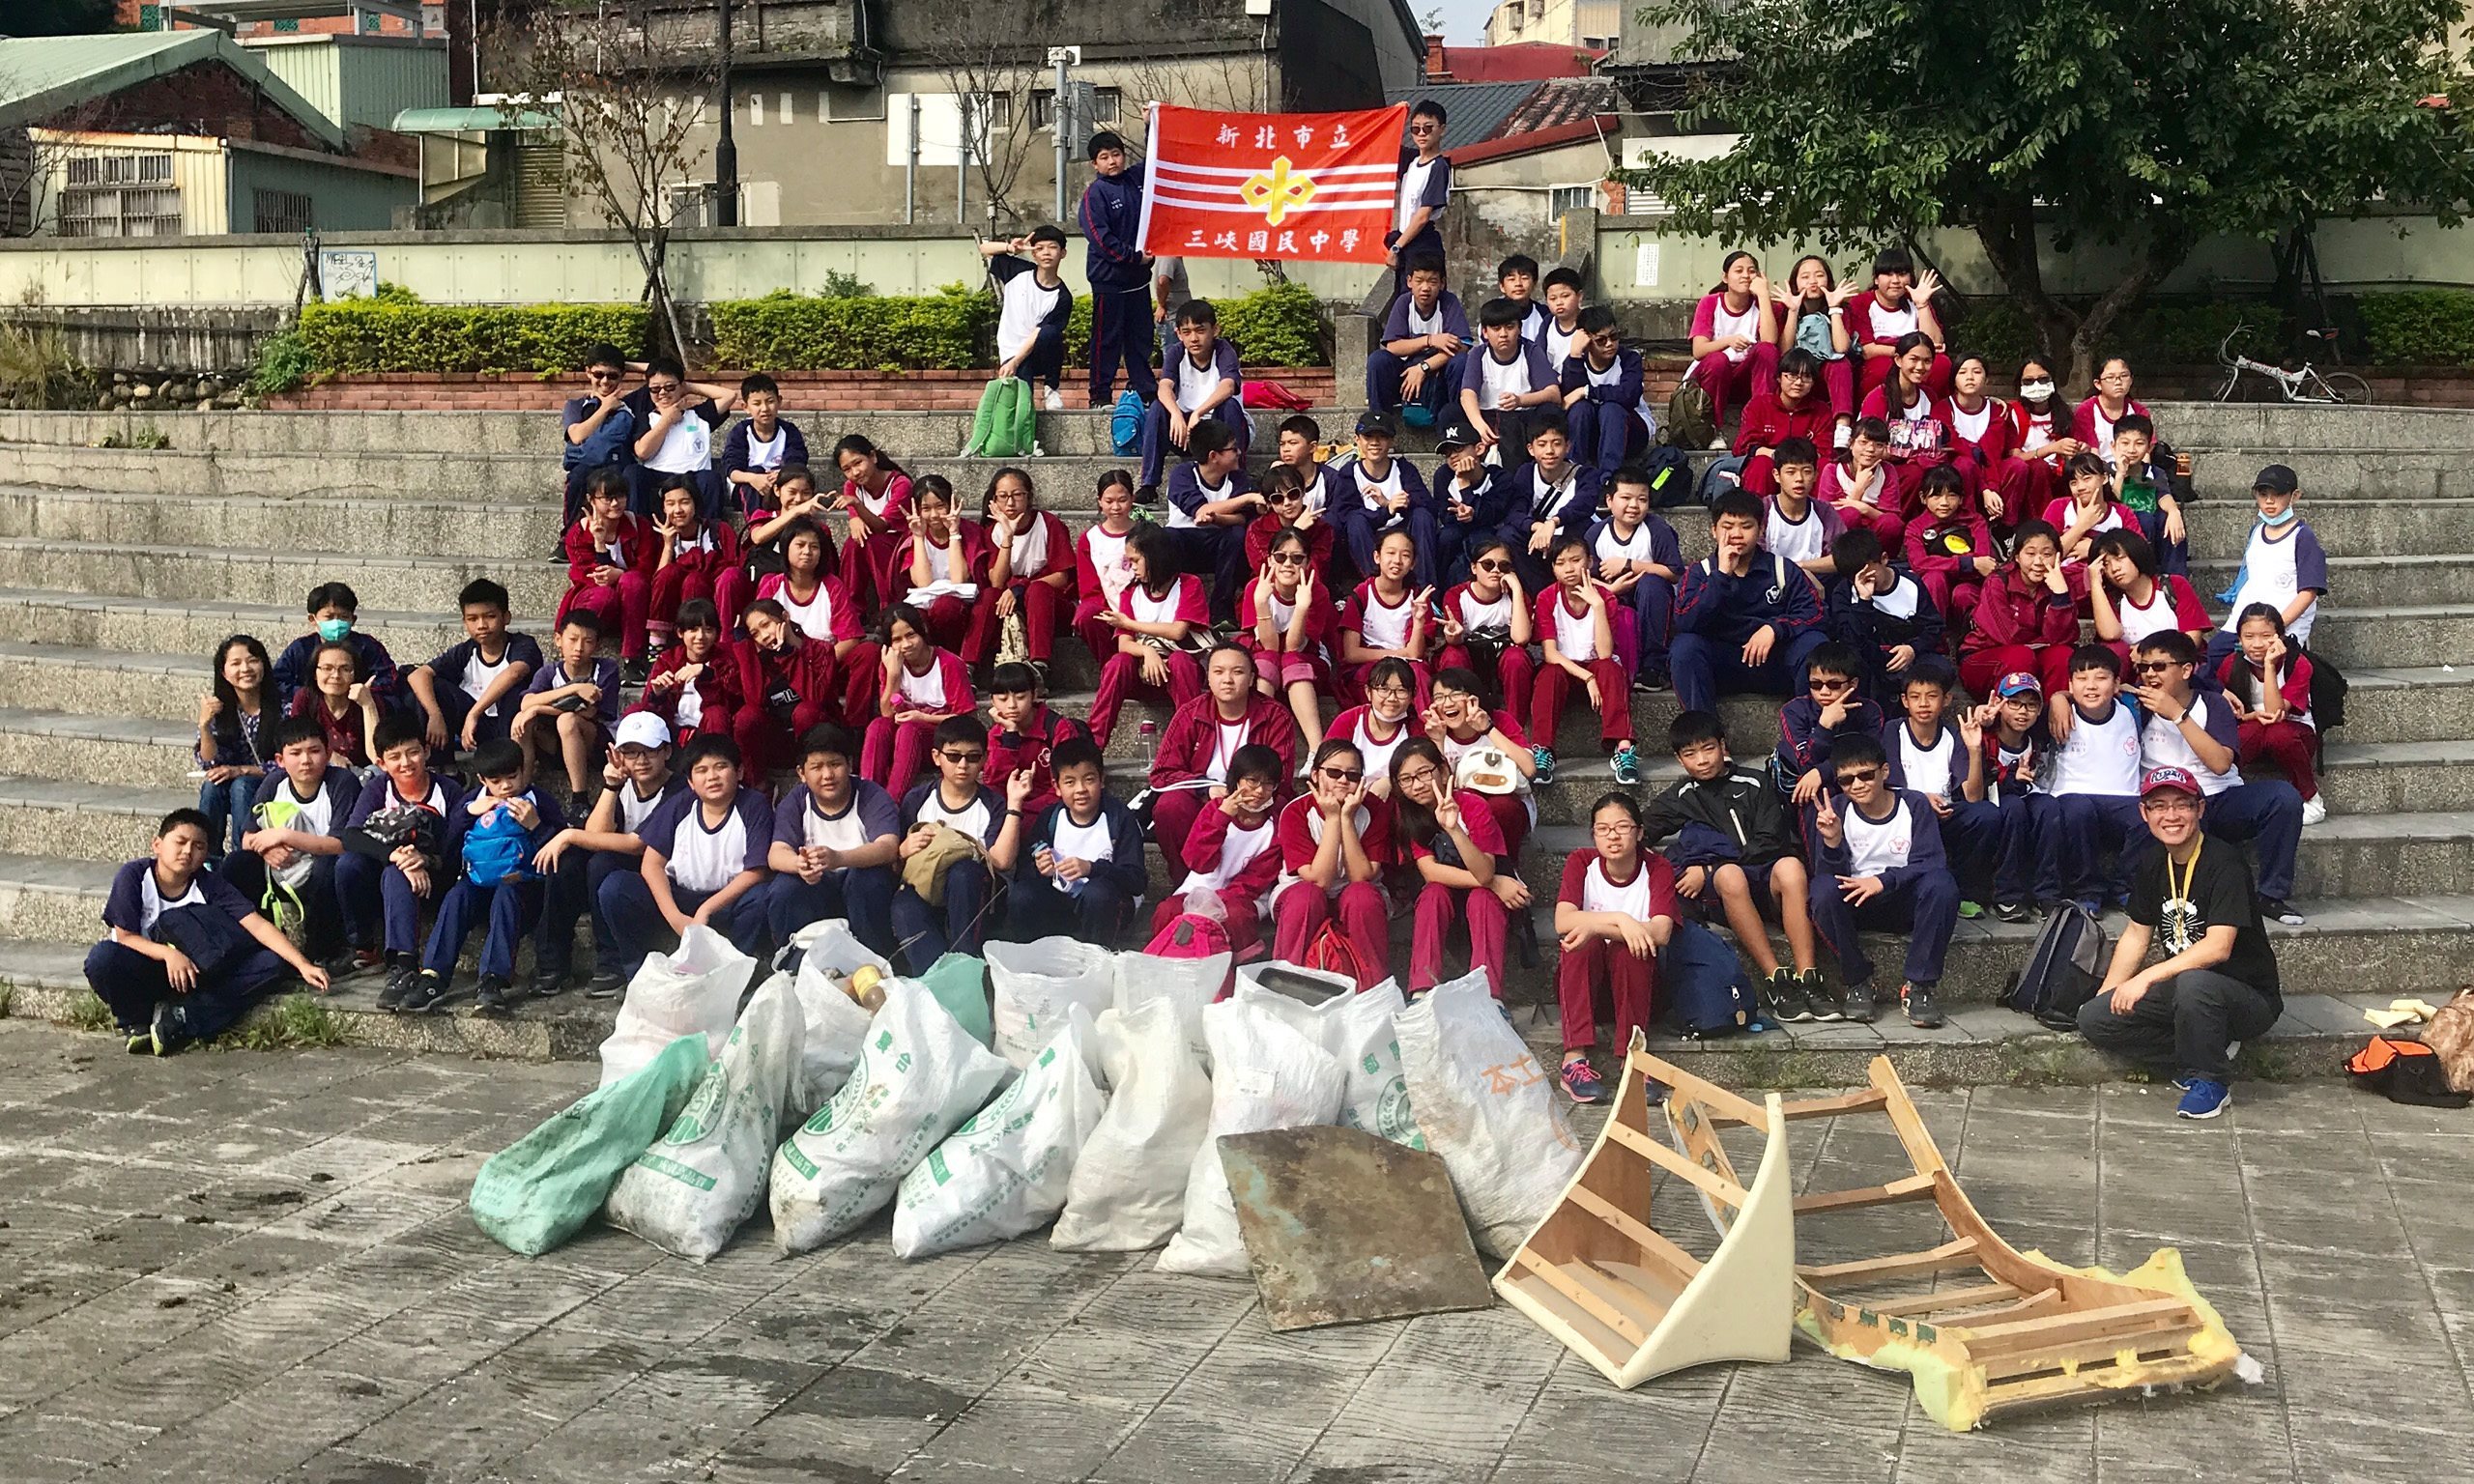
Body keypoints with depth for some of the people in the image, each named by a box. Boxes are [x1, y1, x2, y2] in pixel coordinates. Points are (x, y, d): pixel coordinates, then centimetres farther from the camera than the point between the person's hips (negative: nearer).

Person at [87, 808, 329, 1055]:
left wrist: (302, 965, -26)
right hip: (144, 968, -2)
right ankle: (136, 1021, -9)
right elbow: (125, 937, -13)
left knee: (273, 962, -20)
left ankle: (182, 1017, -27)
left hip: (195, 973, 2)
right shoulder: (133, 876, -13)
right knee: (102, 958, -37)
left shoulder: (210, 885, -8)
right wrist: (169, 954, -31)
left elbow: (258, 926, -15)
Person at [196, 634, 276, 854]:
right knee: (212, 786, -27)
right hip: (230, 787, 3)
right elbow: (210, 764, -7)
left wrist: (241, 770, -21)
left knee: (241, 787, -32)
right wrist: (204, 724, -22)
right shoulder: (219, 708, -2)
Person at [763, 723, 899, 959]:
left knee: (867, 876, -35)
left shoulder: (871, 795, -10)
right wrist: (799, 864, -42)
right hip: (816, 890, 2)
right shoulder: (795, 802, -1)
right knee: (781, 890, -28)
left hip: (865, 890, -2)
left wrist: (839, 859, -48)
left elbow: (888, 847, -27)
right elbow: (776, 853, -15)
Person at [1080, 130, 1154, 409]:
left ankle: (1144, 389, 22)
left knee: (1141, 335, 12)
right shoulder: (1095, 193, -10)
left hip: (1138, 276, 6)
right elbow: (1100, 238, -18)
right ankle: (1100, 394, 6)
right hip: (1108, 278, -6)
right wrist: (1134, 256, -16)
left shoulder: (1137, 179, 6)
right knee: (1107, 337, 0)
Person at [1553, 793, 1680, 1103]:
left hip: (1635, 976, 0)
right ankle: (1574, 1057, -37)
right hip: (1581, 978, 1)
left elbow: (1661, 932, -24)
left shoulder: (1657, 868, -7)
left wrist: (1594, 925, -30)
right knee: (1583, 941, -31)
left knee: (1628, 949, -32)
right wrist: (1619, 919, -33)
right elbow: (1562, 922, -21)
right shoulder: (1581, 862, -5)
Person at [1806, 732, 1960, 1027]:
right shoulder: (1836, 810, -3)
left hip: (1906, 902, 0)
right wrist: (1832, 842, -31)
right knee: (1823, 889, -32)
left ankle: (1920, 985, -20)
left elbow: (1931, 864, -13)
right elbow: (1829, 874, -9)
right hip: (1856, 903, 0)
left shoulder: (1914, 805, -4)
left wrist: (1883, 881, -29)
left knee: (1941, 883, -32)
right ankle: (1858, 983, -16)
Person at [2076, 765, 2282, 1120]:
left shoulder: (2224, 864, -19)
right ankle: (2202, 1055, 1)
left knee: (2193, 983, -40)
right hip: (2182, 989, 7)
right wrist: (2107, 994, 4)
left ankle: (2210, 1081, -15)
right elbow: (2137, 934, 13)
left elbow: (2218, 947, -27)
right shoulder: (2154, 864, 4)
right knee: (2094, 1018, -10)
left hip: (2250, 998, -7)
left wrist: (2147, 977, -29)